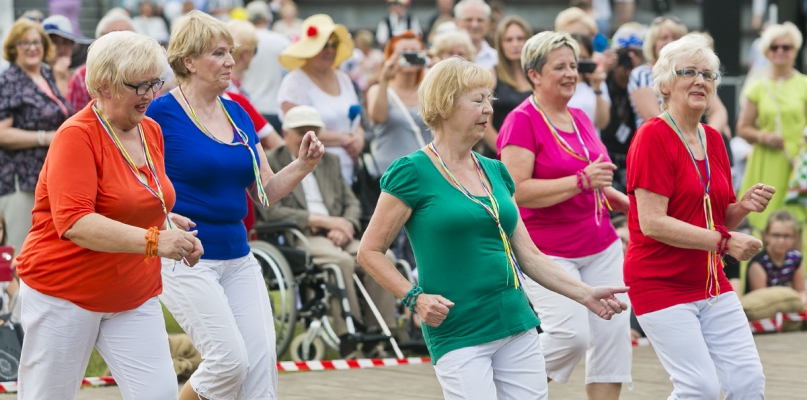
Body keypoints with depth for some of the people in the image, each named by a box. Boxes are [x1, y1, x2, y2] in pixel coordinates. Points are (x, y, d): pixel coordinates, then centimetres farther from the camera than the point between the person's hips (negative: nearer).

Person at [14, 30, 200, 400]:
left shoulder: (151, 131, 8)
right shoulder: (77, 135, -16)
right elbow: (73, 223, -28)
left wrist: (176, 238, 5)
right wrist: (151, 240, -36)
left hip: (135, 297, 6)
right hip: (66, 294, -6)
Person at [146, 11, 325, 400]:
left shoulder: (238, 114, 11)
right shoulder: (162, 113, -9)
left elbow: (265, 192, 15)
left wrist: (303, 164, -2)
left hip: (237, 257, 7)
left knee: (262, 363, -1)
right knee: (230, 359, -14)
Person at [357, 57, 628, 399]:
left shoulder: (495, 172, 13)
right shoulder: (412, 173, -5)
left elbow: (528, 255, 17)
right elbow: (369, 252, -2)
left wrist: (584, 293, 8)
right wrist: (415, 297, -13)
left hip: (517, 325, 6)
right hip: (458, 334, -6)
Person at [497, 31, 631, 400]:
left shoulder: (580, 118, 14)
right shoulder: (522, 122, -10)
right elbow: (518, 190, -21)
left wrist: (630, 204, 13)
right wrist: (581, 181, -25)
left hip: (601, 246, 7)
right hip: (548, 251, -7)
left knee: (612, 332, 0)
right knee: (571, 334, -19)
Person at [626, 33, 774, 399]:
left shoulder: (713, 139, 11)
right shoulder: (653, 137, -12)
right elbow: (652, 223, -20)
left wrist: (743, 206, -3)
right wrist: (723, 242, -22)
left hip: (711, 282, 7)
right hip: (661, 283, -7)